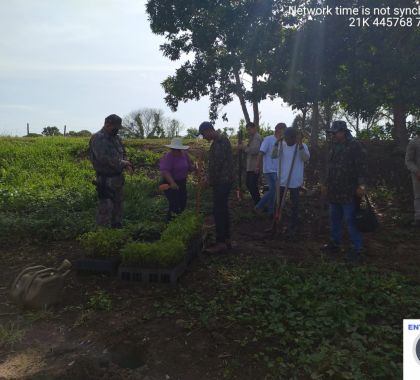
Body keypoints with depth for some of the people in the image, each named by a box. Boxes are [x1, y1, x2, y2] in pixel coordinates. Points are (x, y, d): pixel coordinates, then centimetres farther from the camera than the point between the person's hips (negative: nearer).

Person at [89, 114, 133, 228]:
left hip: (118, 177, 8)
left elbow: (123, 154, 21)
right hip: (106, 179, -8)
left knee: (118, 204, 18)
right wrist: (121, 163, -16)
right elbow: (103, 158, -25)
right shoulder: (98, 138, -14)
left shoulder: (116, 138, 12)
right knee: (106, 207, -6)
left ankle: (117, 226, 32)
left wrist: (126, 164, -2)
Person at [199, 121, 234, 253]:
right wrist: (211, 179, 15)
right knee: (223, 210, 13)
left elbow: (217, 164, -21)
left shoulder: (219, 141, -16)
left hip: (221, 182, -10)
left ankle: (221, 242, -2)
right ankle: (227, 239, 21)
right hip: (224, 181, 10)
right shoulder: (220, 140, 17)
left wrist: (211, 180, -11)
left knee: (218, 211, -7)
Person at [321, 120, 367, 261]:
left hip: (349, 192, -8)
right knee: (334, 219, 15)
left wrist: (361, 185, -19)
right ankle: (334, 243, 27)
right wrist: (326, 184, 23)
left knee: (351, 220, -3)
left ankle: (356, 249, 8)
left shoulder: (355, 146, -9)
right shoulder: (334, 147, 15)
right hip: (334, 191, 8)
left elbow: (361, 168, -14)